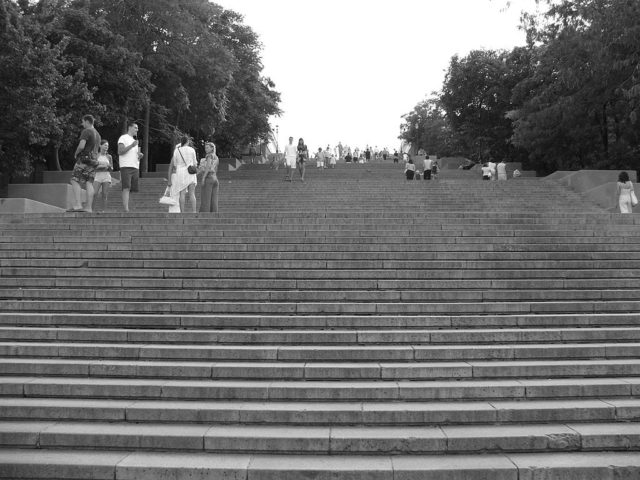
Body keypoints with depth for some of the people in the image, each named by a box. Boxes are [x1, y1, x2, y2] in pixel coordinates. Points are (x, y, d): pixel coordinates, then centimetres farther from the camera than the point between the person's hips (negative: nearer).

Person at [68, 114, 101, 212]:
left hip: (84, 159, -8)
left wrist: (76, 154, -2)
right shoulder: (97, 134, 22)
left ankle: (78, 205, -20)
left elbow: (81, 146, -18)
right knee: (89, 183, 2)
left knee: (75, 181, -9)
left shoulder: (86, 131, -7)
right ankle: (89, 207, -5)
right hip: (94, 160, 8)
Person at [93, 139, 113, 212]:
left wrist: (109, 166, -9)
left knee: (105, 195, -5)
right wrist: (101, 166, -14)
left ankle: (103, 211, -2)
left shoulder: (109, 157, 11)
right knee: (94, 194, -15)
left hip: (106, 177, 1)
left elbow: (111, 169, 13)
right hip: (97, 176, -1)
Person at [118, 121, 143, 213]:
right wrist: (132, 146, -16)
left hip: (135, 167, 8)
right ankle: (126, 209, -25)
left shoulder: (135, 140, 28)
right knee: (126, 188, -17)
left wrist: (139, 155, 9)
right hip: (126, 167, -8)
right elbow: (120, 151, -10)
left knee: (132, 189, 2)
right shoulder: (123, 138, 3)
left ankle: (128, 208, 3)